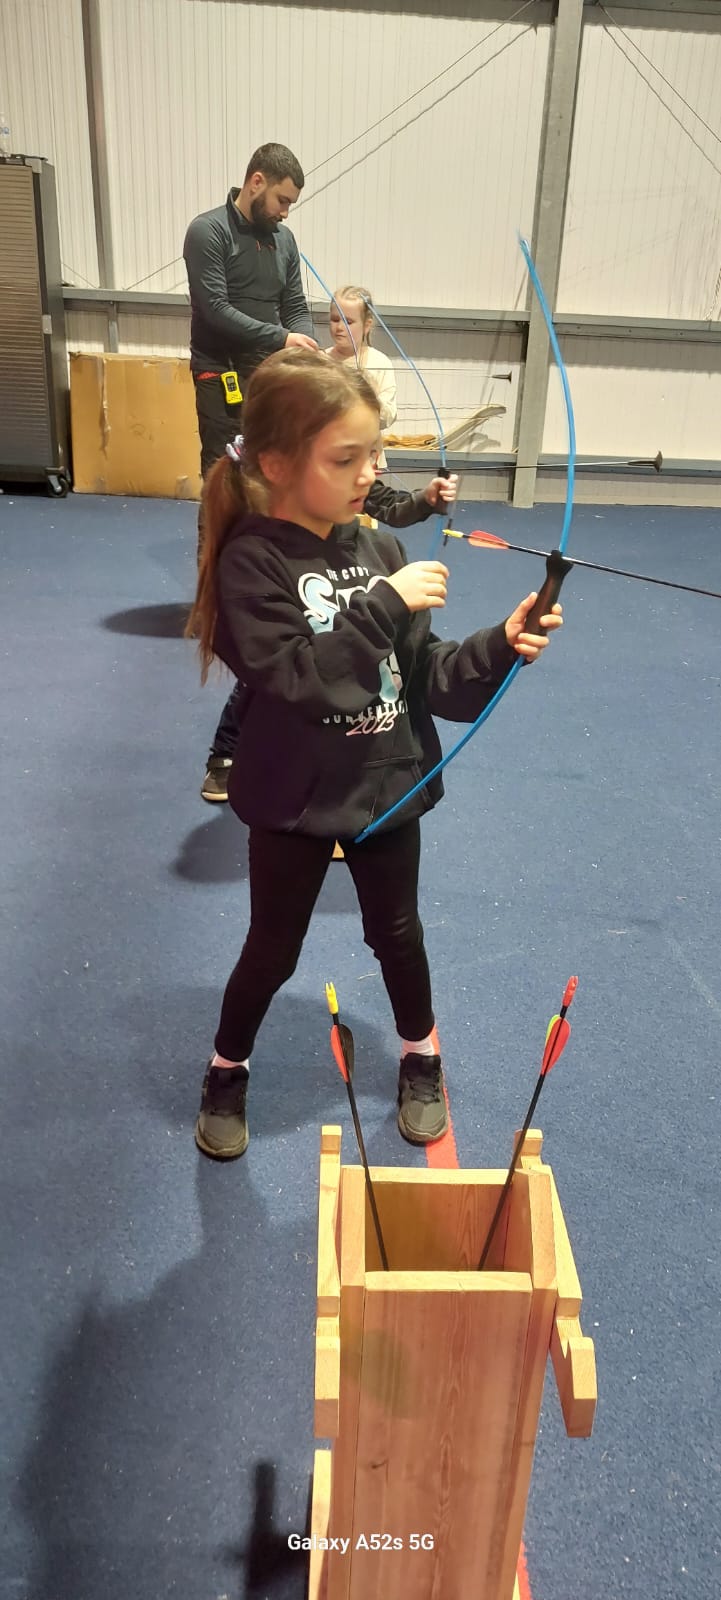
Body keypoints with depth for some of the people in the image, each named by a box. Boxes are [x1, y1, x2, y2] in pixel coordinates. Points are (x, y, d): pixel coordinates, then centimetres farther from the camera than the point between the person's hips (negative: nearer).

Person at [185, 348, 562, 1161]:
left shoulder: (381, 551, -3)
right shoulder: (252, 562, -17)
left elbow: (426, 677, -2)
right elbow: (292, 679, -28)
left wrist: (499, 647, -18)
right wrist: (383, 606, -30)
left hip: (388, 788, 4)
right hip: (295, 800, -4)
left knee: (397, 933, 20)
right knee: (273, 949, 12)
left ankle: (421, 1059, 44)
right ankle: (226, 1072, 38)